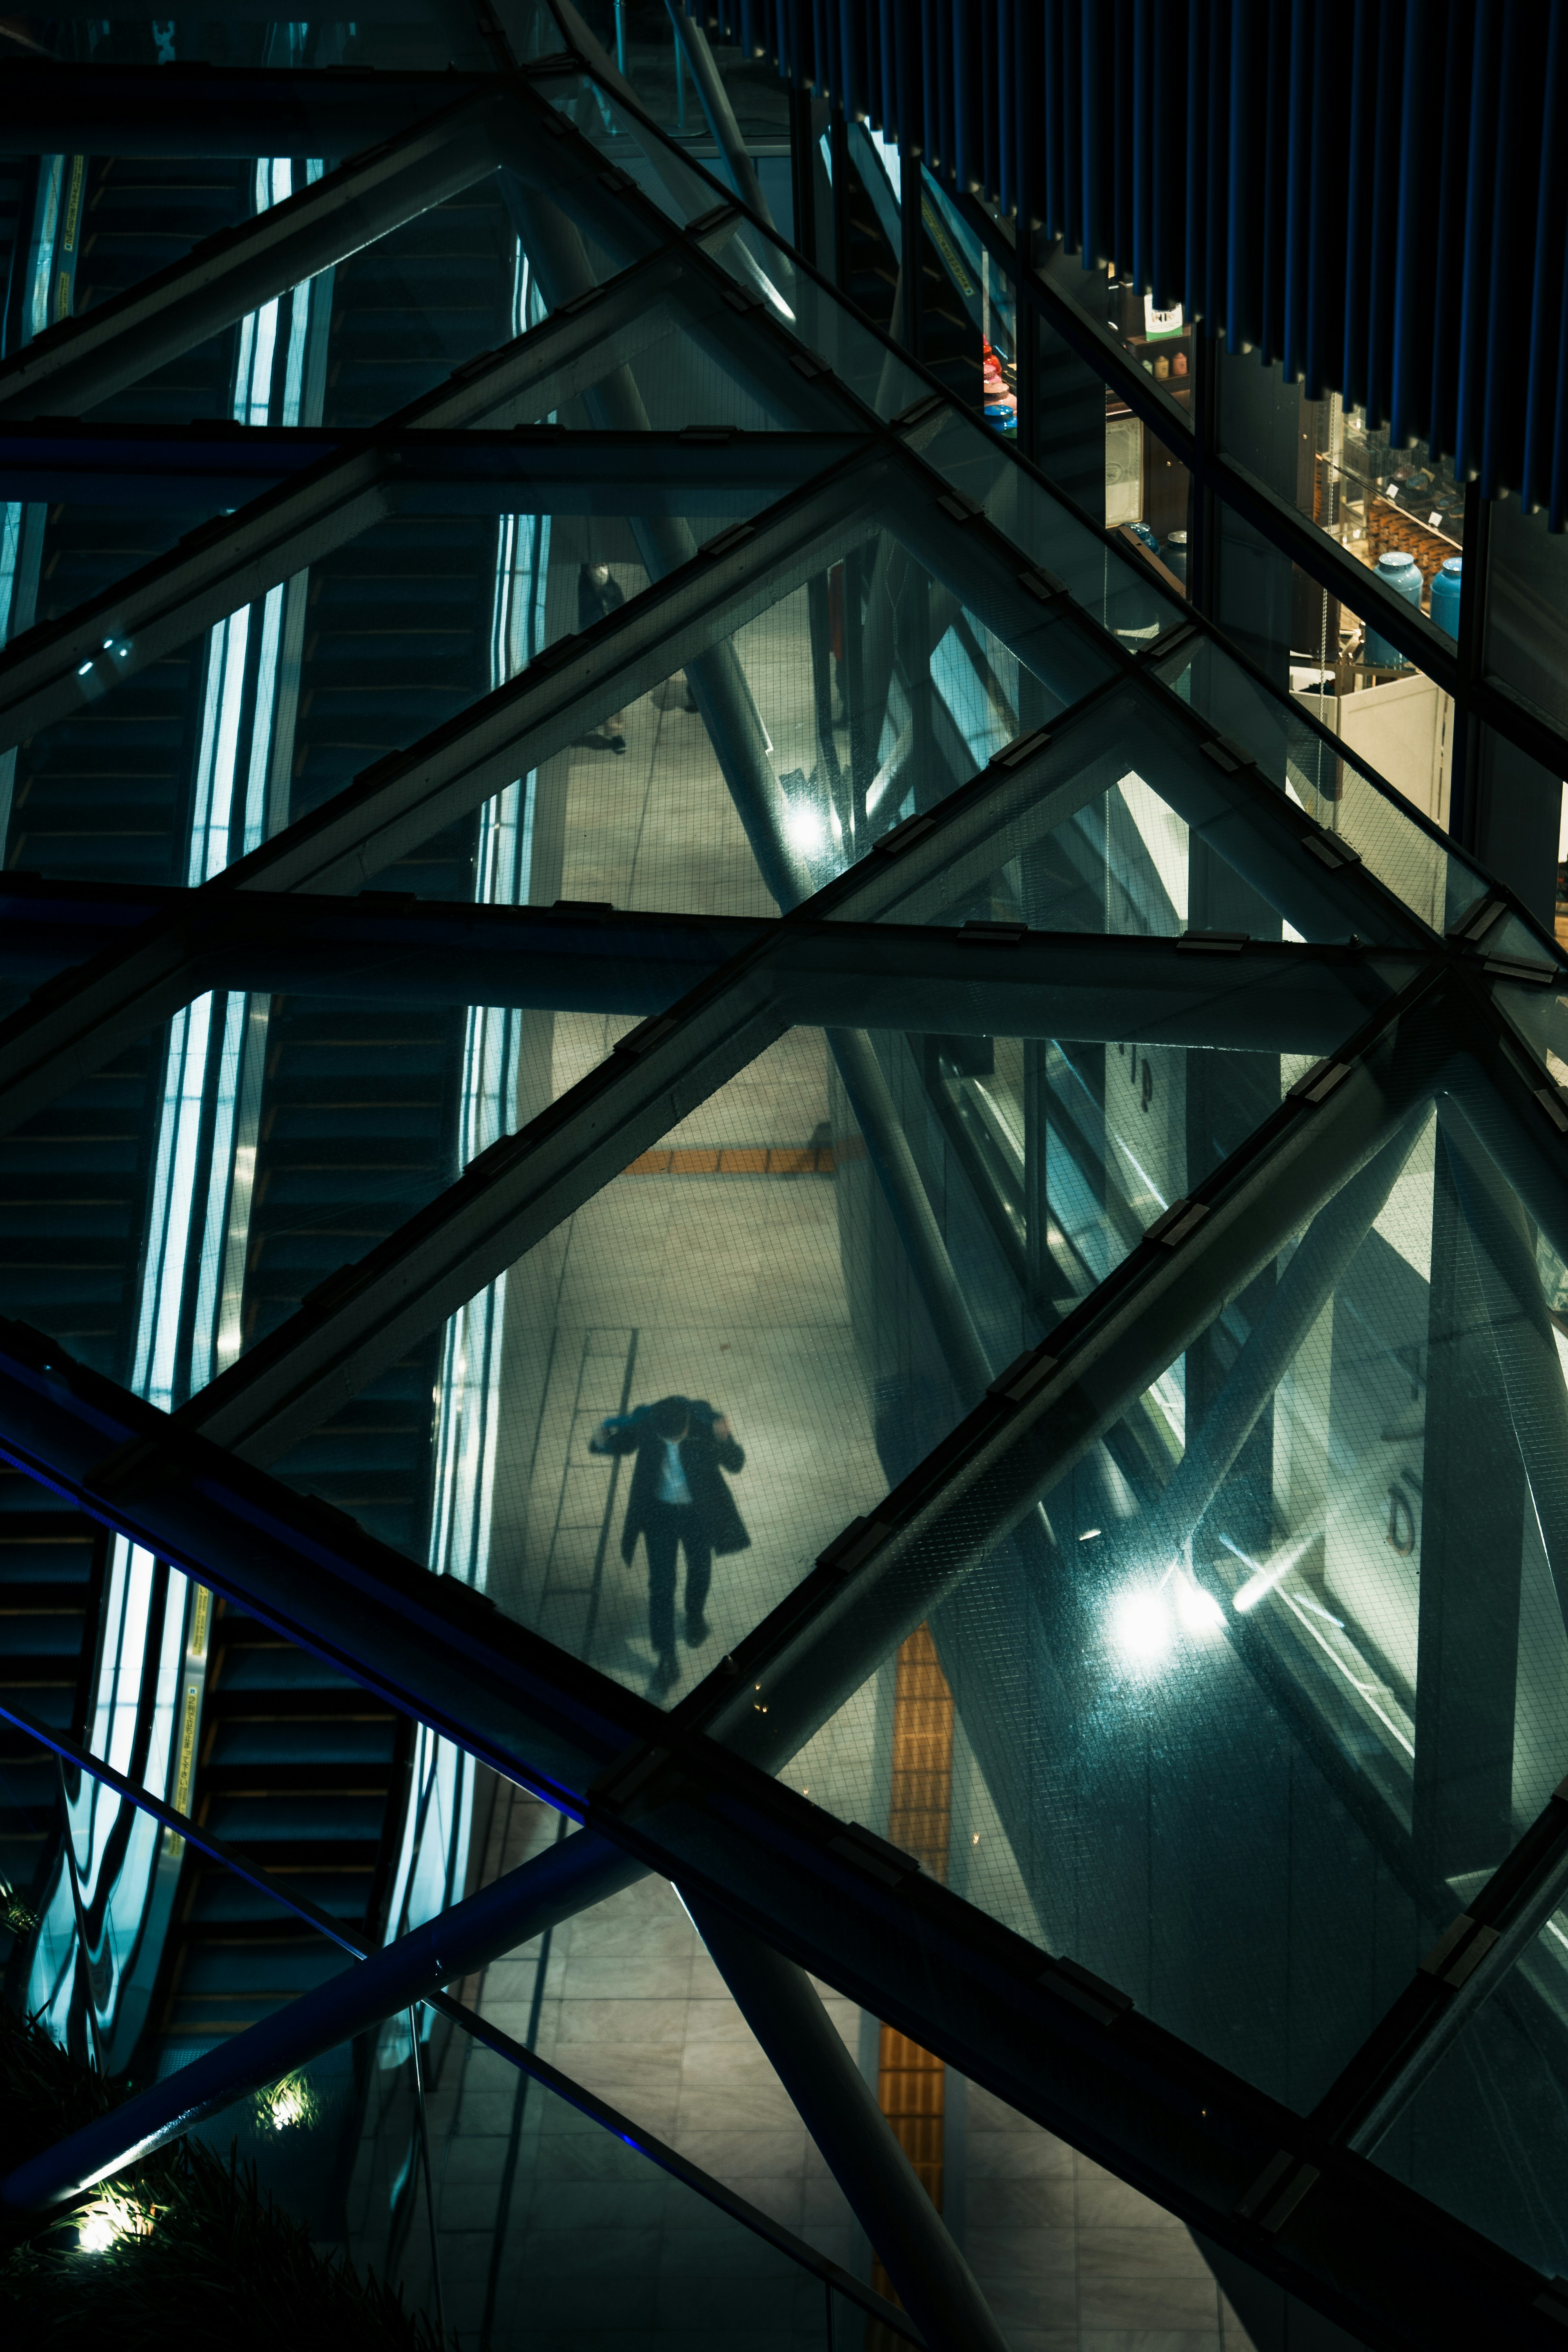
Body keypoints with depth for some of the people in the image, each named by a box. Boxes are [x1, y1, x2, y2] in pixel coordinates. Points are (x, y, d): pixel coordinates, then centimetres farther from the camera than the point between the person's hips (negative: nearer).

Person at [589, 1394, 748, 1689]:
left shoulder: (705, 1421, -30)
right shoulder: (643, 1422, -26)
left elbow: (735, 1465, -25)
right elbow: (619, 1445, -8)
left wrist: (724, 1440, -48)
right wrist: (600, 1441, -33)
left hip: (698, 1510, 0)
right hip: (659, 1511, 0)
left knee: (700, 1568, 24)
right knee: (661, 1584, 3)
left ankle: (695, 1617, 55)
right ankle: (666, 1659, 16)